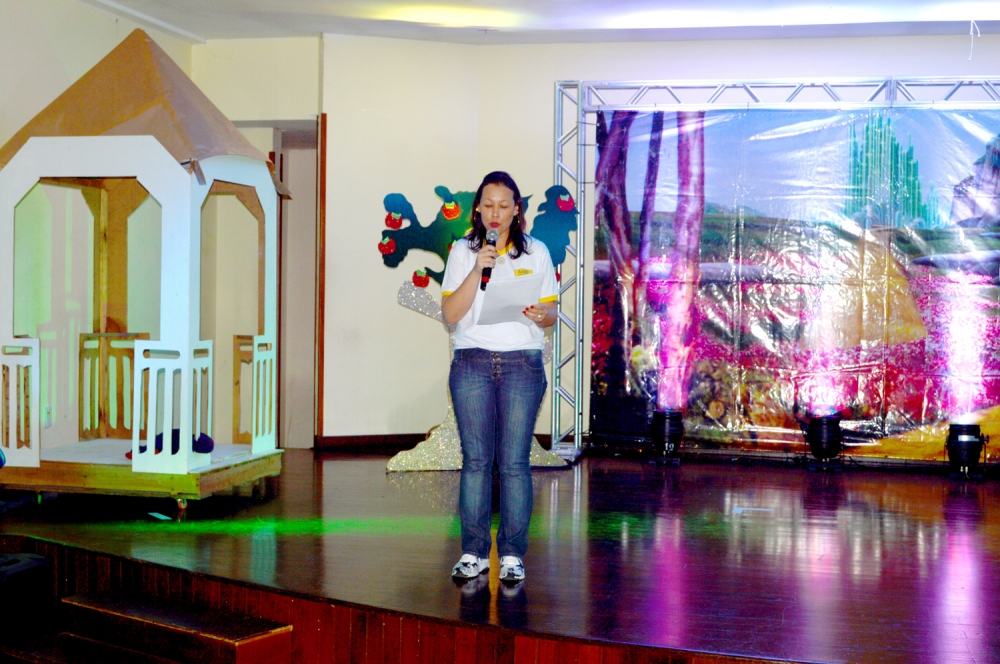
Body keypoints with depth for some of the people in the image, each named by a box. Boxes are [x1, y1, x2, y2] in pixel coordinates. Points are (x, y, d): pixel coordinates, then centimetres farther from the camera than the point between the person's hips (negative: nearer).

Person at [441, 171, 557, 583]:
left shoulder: (535, 252, 9)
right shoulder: (462, 252, 8)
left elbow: (552, 313, 8)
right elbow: (450, 313, -1)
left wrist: (541, 314, -15)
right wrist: (478, 269, -11)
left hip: (522, 363, 0)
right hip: (472, 362, 0)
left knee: (514, 460, -3)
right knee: (475, 458, -1)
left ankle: (513, 553, 4)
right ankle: (473, 551, 7)